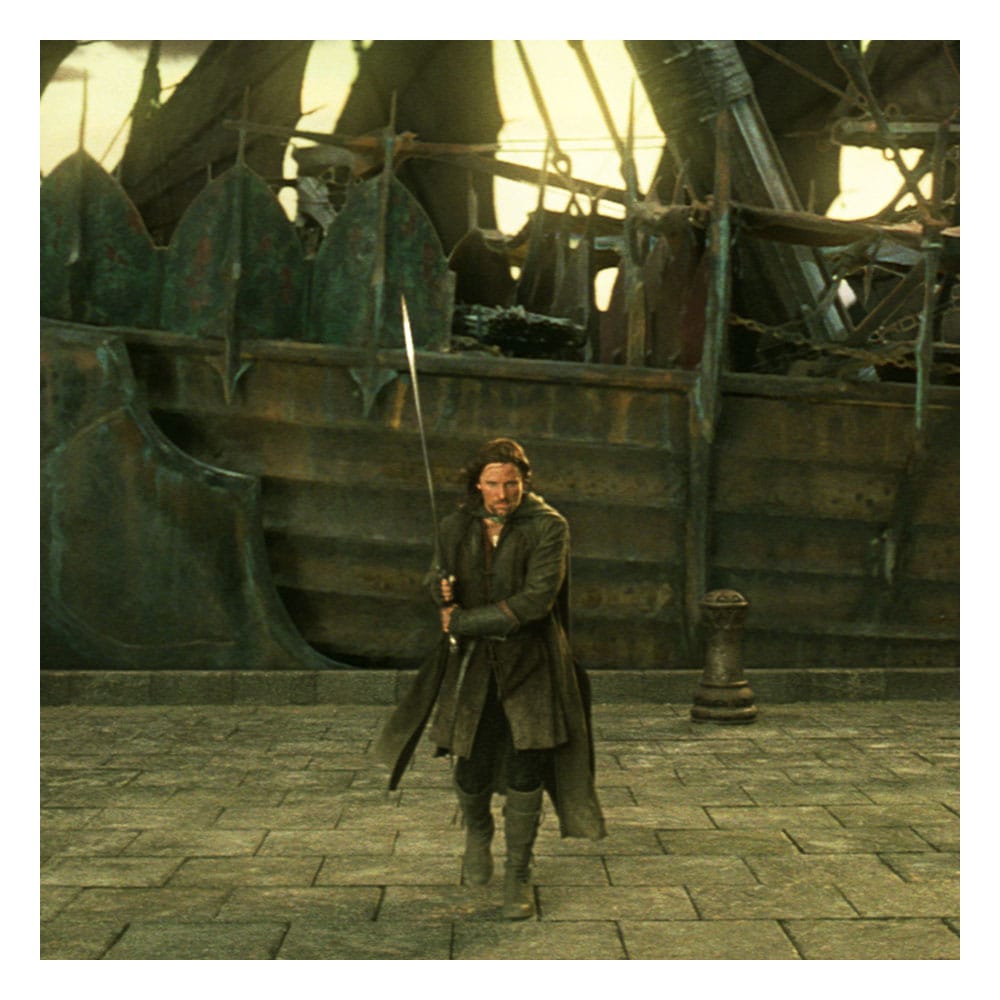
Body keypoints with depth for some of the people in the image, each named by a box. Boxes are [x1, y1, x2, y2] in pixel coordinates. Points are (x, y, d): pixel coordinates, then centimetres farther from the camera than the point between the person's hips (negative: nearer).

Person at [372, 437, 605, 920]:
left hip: (529, 664, -3)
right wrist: (440, 586, -9)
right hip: (473, 665, 3)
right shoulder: (457, 526, 1)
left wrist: (464, 621, -18)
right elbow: (440, 574, 17)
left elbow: (537, 599, -21)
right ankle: (478, 834, 40)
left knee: (525, 773, -4)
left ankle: (518, 876, 14)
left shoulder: (548, 527, -12)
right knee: (471, 772, 5)